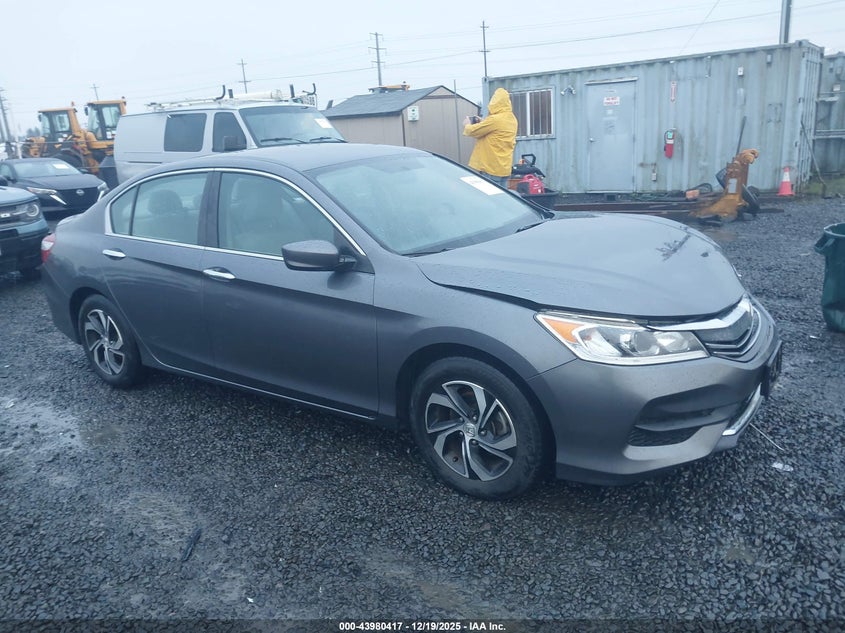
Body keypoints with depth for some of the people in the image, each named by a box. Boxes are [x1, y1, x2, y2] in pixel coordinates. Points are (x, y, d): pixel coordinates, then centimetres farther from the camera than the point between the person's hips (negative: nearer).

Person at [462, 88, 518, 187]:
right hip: (504, 168, 9)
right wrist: (483, 123, 17)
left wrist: (467, 125, 11)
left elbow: (473, 131, -10)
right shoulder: (512, 119, 10)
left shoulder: (495, 119, -17)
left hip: (491, 168, -9)